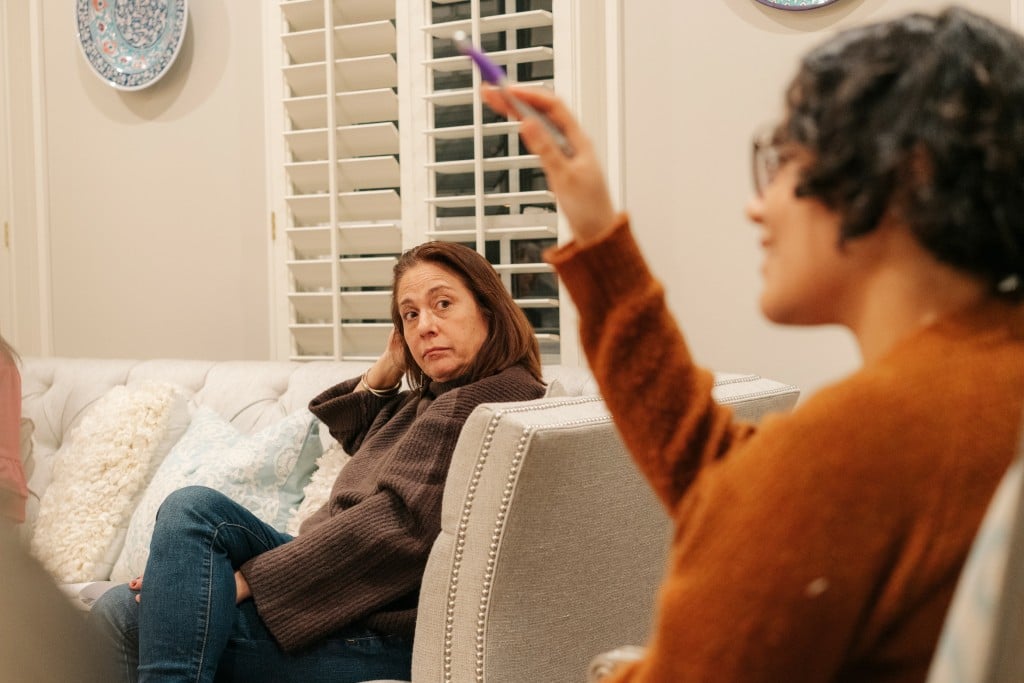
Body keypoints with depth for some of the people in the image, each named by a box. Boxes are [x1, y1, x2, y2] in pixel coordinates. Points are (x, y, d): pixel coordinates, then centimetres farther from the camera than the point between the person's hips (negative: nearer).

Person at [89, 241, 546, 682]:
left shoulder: (491, 399, -12)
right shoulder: (436, 399, 20)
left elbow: (398, 523, -22)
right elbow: (351, 431, 39)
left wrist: (245, 579, -20)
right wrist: (387, 369, 18)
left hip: (387, 632, -10)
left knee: (194, 511, -19)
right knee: (120, 612, 0)